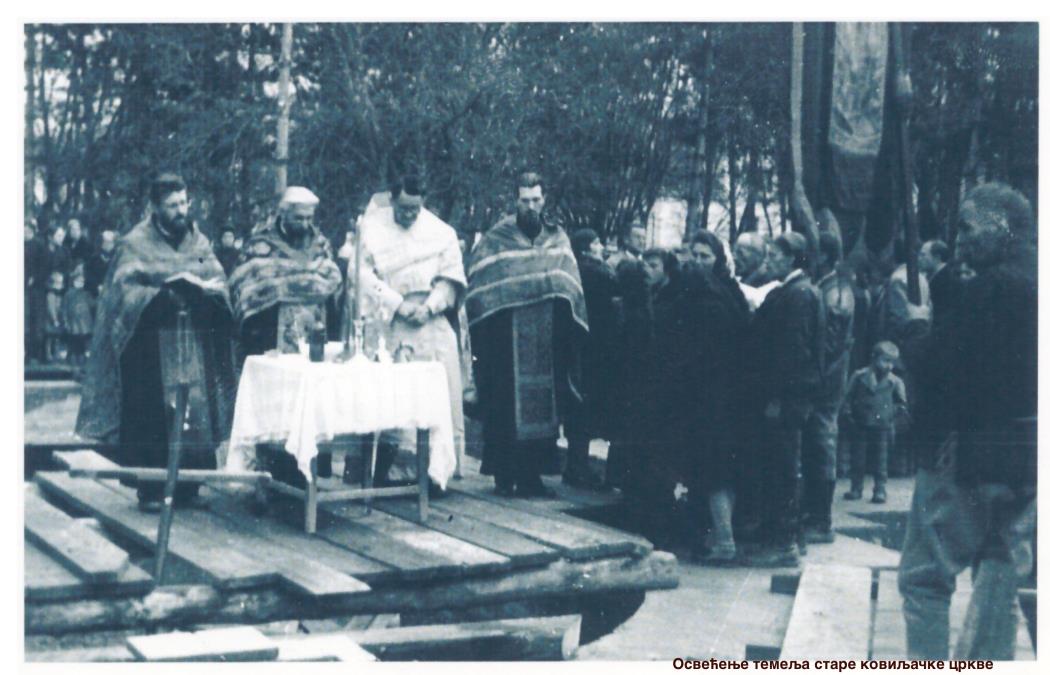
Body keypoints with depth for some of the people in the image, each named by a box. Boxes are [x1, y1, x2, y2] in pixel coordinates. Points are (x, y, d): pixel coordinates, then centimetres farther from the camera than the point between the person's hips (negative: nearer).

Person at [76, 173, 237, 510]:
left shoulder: (199, 242, 13)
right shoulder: (136, 243, 0)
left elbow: (219, 283, 6)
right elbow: (126, 290, -10)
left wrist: (200, 291, -15)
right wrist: (167, 296, -19)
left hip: (194, 344, 4)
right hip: (152, 344, -4)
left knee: (195, 412, 0)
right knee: (152, 418, -5)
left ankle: (187, 486, 8)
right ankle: (151, 489, 1)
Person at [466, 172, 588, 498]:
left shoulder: (558, 240, 11)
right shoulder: (496, 239, 2)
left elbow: (570, 290, 9)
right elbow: (477, 286, -1)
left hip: (546, 346, 3)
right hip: (506, 345, -3)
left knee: (542, 406, 3)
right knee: (505, 406, -2)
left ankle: (531, 475, 10)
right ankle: (504, 475, 6)